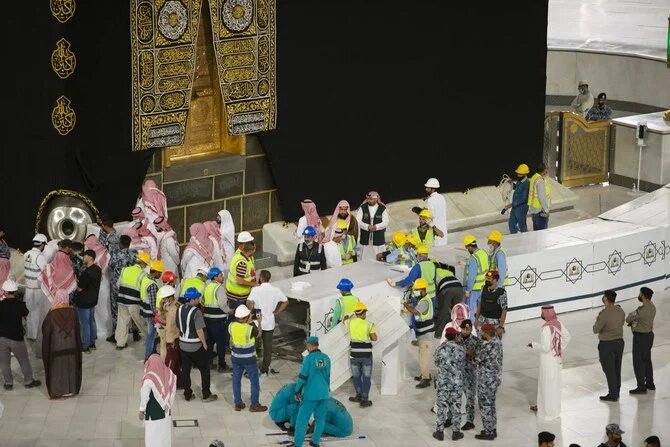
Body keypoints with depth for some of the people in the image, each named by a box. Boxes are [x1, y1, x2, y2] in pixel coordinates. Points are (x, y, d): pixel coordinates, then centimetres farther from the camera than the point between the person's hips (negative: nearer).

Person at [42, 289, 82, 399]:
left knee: (57, 368, 12)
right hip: (71, 346, 3)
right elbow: (77, 330, -1)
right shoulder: (73, 312, -11)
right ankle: (71, 389, 28)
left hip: (56, 347, -3)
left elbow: (45, 331, -10)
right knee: (70, 366, 18)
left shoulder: (51, 314, -19)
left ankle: (57, 391, 18)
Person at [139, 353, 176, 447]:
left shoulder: (149, 378, -23)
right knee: (165, 434, 19)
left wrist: (141, 410, -1)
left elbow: (144, 396, -15)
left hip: (153, 412, -5)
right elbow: (172, 393, 3)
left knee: (153, 436, 7)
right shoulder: (169, 374, -7)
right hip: (166, 411, 5)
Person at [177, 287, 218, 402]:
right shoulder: (196, 312, -22)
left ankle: (187, 394, 21)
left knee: (185, 370, 14)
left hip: (183, 344, 6)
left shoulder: (180, 309, -1)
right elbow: (199, 330, -22)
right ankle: (206, 395, 13)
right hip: (196, 346, -6)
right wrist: (204, 343, -10)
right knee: (204, 370, 8)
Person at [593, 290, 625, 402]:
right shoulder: (620, 311, -1)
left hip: (607, 344, -7)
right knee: (616, 369, 17)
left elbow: (596, 330, -19)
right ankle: (616, 392, 27)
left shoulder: (604, 313, -23)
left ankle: (613, 395, 8)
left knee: (609, 370, 3)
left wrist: (597, 322, 0)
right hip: (619, 341, 7)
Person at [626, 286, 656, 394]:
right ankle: (650, 384, 31)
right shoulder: (652, 307, 1)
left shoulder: (642, 310, -28)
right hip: (649, 334, 9)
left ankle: (641, 387, 6)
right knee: (647, 360, 21)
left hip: (641, 337, -9)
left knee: (638, 362, 1)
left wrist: (630, 321, 4)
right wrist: (633, 322, -2)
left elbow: (629, 318, -19)